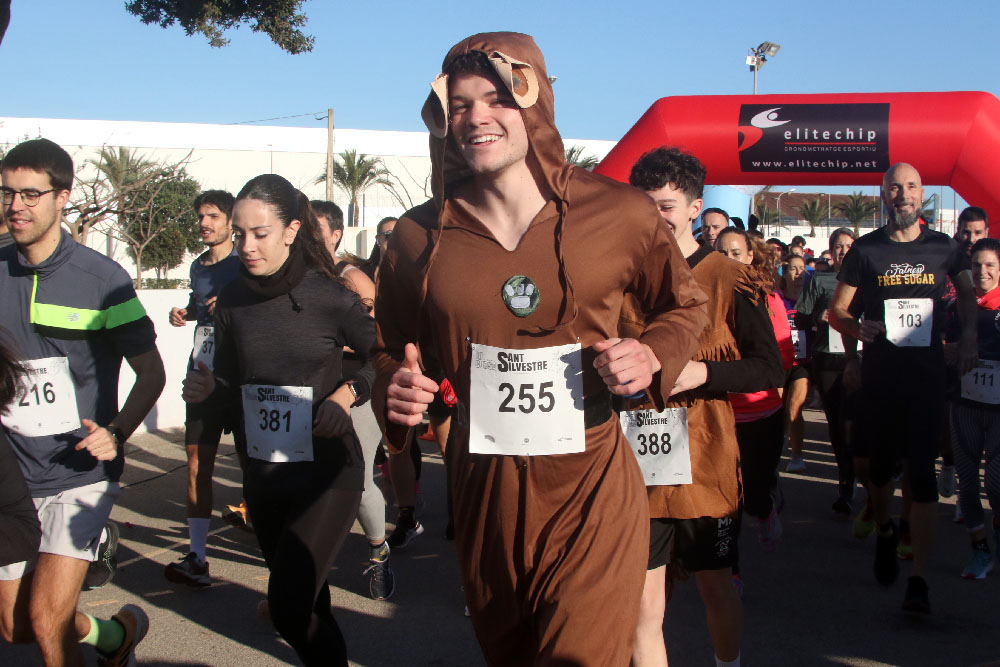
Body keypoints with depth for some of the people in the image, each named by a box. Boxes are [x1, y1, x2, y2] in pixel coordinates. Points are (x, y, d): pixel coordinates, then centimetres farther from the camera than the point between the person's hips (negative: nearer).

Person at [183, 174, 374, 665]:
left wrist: (347, 393, -17)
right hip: (263, 473, 5)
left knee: (288, 608, -15)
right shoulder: (232, 302, 0)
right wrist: (206, 388, -12)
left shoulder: (330, 298, -12)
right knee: (307, 602, 19)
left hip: (327, 470, -5)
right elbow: (231, 384, 9)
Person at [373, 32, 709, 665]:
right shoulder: (420, 236, -1)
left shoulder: (621, 213, -6)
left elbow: (686, 304, 10)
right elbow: (392, 349, 14)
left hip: (590, 494, -3)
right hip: (484, 494, 3)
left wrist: (652, 355, -11)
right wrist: (396, 390, -8)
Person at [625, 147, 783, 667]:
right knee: (643, 604, 1)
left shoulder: (730, 280, -2)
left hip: (706, 463, -1)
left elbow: (770, 369, -3)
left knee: (717, 588, 16)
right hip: (636, 466, 1)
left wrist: (703, 372, -17)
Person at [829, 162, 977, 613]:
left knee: (922, 470, -6)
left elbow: (966, 292, 20)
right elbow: (836, 311, 4)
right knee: (880, 464, 11)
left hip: (927, 371, 0)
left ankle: (919, 579, -5)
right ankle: (884, 532, 42)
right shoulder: (865, 249, 0)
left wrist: (969, 333, 3)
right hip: (879, 370, 0)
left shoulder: (944, 247, 3)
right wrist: (858, 328, -17)